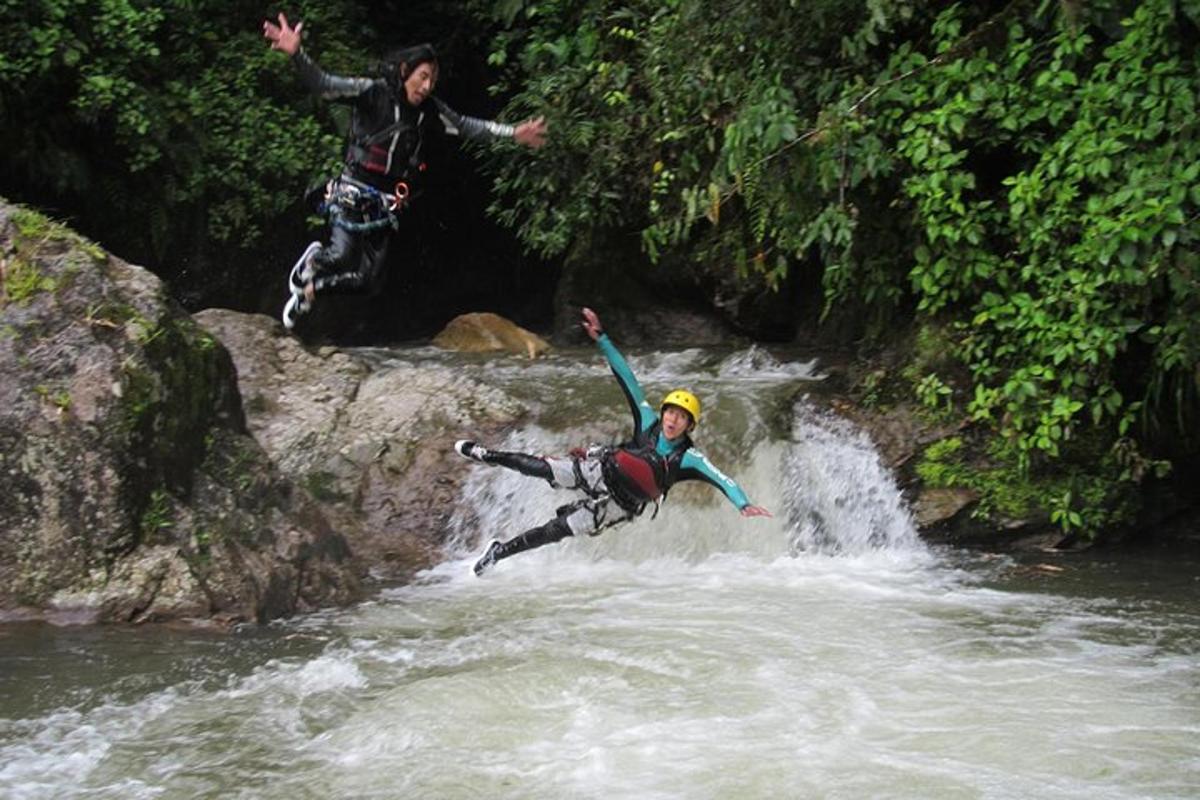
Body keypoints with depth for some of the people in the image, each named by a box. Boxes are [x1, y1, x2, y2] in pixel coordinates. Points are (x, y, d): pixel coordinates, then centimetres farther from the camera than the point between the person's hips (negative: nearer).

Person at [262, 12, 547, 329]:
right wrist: (296, 54, -39)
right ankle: (313, 259, 16)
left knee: (367, 280, 3)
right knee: (343, 257, -21)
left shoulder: (431, 110, 3)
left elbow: (467, 126, 14)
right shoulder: (371, 92, -13)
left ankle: (309, 288, 28)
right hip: (354, 192, -5)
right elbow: (323, 84, -22)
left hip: (386, 204, 5)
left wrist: (513, 134, 10)